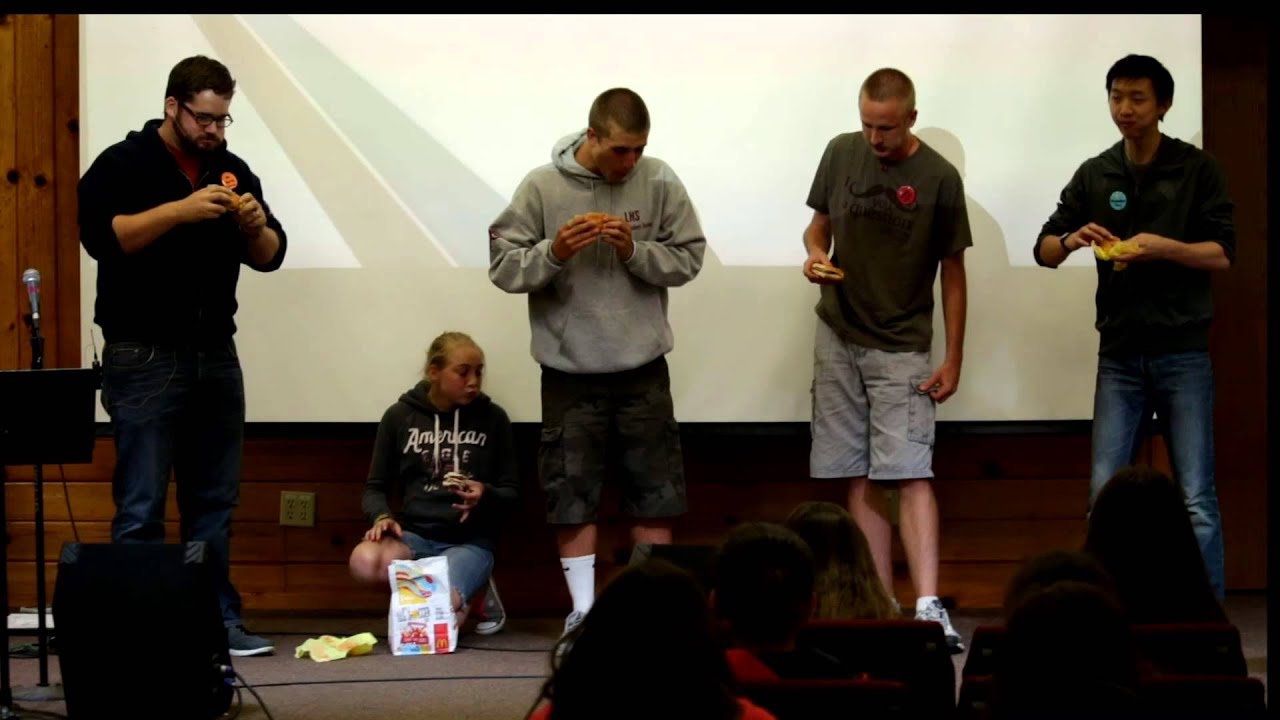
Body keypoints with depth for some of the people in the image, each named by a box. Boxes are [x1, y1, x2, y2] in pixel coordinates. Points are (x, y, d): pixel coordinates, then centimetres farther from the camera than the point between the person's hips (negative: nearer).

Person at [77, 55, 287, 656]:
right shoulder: (123, 165, -2)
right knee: (140, 508, -5)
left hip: (216, 356, 5)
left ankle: (217, 620, 12)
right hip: (144, 358, -5)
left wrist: (255, 226, -8)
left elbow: (269, 257, 14)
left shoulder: (233, 171, 14)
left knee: (215, 501, 8)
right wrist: (180, 210, -23)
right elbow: (101, 235, -18)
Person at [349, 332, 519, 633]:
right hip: (414, 535, 2)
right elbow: (376, 487, 11)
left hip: (469, 540, -2)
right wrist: (381, 516, -12)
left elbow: (511, 492, 8)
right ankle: (457, 587, -7)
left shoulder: (492, 418, 3)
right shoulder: (399, 416, 5)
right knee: (364, 561, -34)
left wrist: (485, 495, -16)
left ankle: (469, 596, 5)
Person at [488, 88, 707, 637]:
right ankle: (583, 608, 13)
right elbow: (503, 267, -5)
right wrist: (554, 251, -22)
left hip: (642, 365, 1)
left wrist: (636, 250, -16)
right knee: (572, 493, 3)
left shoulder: (658, 182, -4)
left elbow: (688, 259, 0)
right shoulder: (542, 186, -8)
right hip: (570, 369, -1)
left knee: (655, 491, 6)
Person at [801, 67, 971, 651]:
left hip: (902, 346, -3)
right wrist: (815, 254, -10)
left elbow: (952, 273, 0)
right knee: (860, 479, 3)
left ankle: (928, 608, -19)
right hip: (838, 339, 4)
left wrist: (953, 359, -2)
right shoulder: (841, 153, 2)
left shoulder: (939, 179, -7)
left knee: (910, 474, -13)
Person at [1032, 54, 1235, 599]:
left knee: (1196, 500, -5)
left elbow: (1223, 253, -4)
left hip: (1183, 354, -3)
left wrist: (1163, 248, -20)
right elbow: (1043, 250, 9)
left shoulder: (1197, 169, 1)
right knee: (1105, 494, 1)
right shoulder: (1094, 175, 9)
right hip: (1119, 356, 3)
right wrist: (1071, 239, -13)